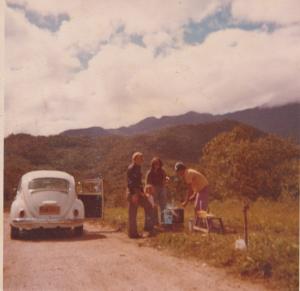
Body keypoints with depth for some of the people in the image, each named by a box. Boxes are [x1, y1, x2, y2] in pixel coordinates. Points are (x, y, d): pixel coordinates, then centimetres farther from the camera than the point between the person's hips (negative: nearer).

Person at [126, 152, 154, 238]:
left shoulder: (137, 168, 16)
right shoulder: (131, 168, -14)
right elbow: (130, 182, -21)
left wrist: (141, 192, 22)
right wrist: (134, 194, -24)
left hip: (137, 192, 10)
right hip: (133, 193, -10)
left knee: (148, 206, 10)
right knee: (132, 213, -3)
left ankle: (148, 226, 15)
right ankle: (132, 233, 3)